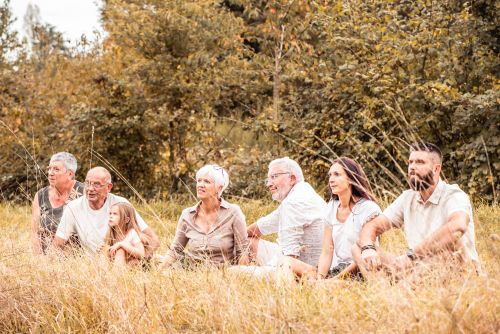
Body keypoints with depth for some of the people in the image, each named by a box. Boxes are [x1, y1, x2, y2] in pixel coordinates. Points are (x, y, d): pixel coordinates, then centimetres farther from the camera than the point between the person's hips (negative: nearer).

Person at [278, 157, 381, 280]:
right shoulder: (332, 208, 13)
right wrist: (320, 278, -12)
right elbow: (327, 252, 8)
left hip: (356, 274, -7)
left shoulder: (368, 209, -6)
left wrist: (336, 279, -19)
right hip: (334, 271, 7)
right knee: (285, 262, -16)